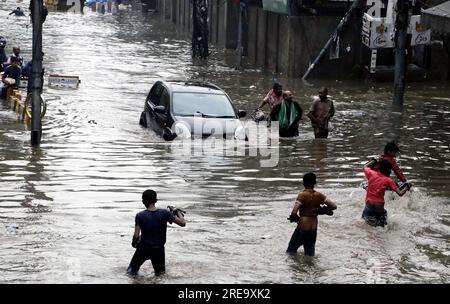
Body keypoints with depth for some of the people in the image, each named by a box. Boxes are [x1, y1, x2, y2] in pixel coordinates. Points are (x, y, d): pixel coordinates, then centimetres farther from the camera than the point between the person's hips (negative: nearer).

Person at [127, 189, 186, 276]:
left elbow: (136, 236, -17)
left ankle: (133, 268, -5)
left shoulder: (140, 216, -14)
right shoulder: (164, 213, -11)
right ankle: (159, 270, -1)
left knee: (132, 271, 18)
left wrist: (133, 243, 4)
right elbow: (182, 223, -8)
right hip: (159, 249, 1)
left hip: (143, 249, -1)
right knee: (160, 273, 22)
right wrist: (178, 212, 10)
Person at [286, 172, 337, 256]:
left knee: (291, 252, 10)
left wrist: (294, 217, -2)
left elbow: (294, 213, -23)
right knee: (310, 253, 14)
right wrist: (323, 210, 10)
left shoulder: (302, 195, -14)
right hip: (313, 228, 5)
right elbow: (334, 206, -2)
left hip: (303, 227, -5)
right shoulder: (319, 195, -1)